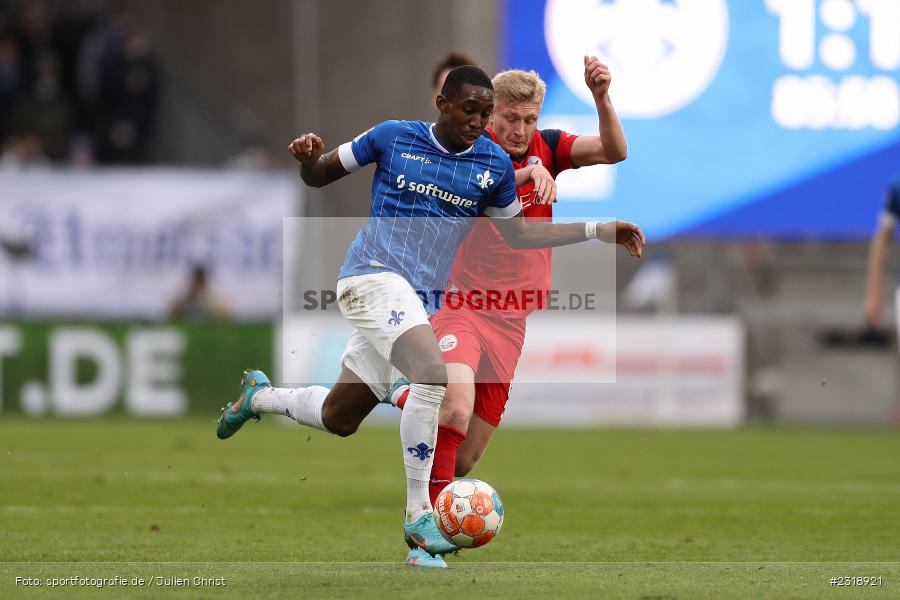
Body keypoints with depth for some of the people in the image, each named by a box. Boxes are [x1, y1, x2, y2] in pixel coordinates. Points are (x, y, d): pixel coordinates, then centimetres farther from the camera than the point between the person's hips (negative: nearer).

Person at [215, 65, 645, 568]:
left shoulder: (495, 163, 7)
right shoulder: (394, 137, -2)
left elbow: (517, 231, 18)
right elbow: (320, 176, 8)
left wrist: (599, 231, 11)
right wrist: (309, 158, -16)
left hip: (421, 300, 6)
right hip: (375, 275, -6)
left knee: (338, 417, 13)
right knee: (432, 372, -30)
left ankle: (257, 396, 44)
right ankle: (419, 516, -23)